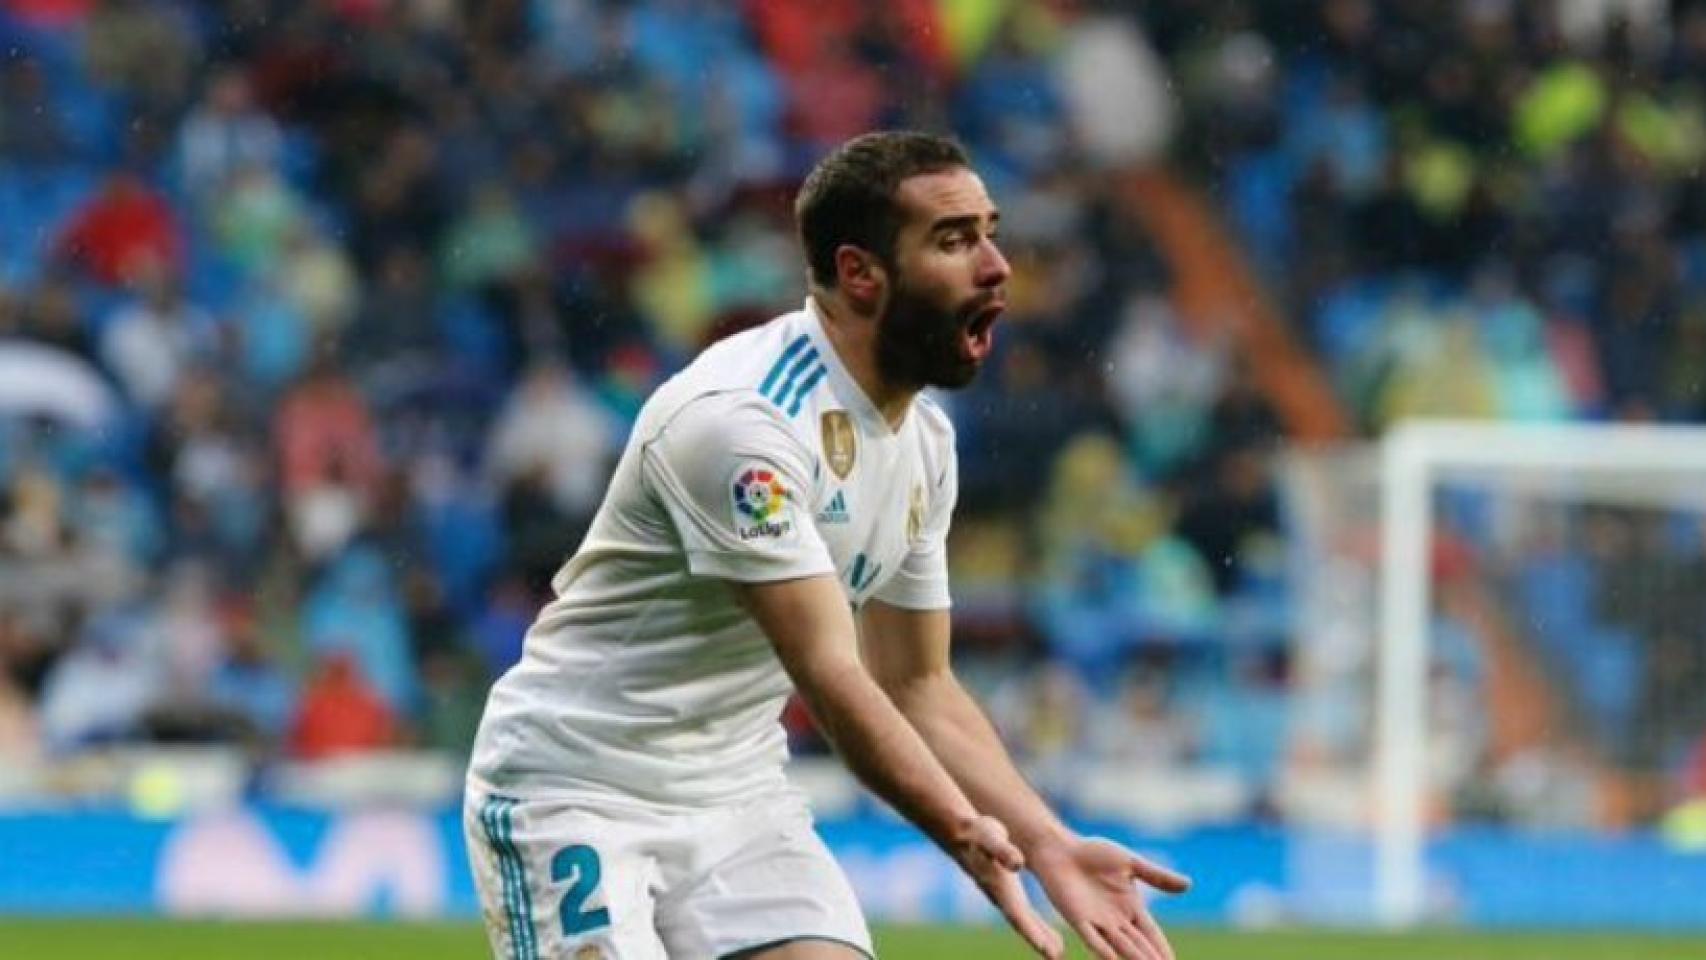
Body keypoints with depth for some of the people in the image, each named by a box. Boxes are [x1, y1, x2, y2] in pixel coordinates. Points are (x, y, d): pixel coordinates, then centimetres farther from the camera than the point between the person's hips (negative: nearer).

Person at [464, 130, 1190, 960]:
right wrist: (965, 831, -42)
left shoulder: (924, 440, 4)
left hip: (738, 794, 8)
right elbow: (827, 674, -31)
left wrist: (1049, 846, -3)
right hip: (575, 793, -8)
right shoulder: (740, 417, -24)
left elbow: (917, 686, 10)